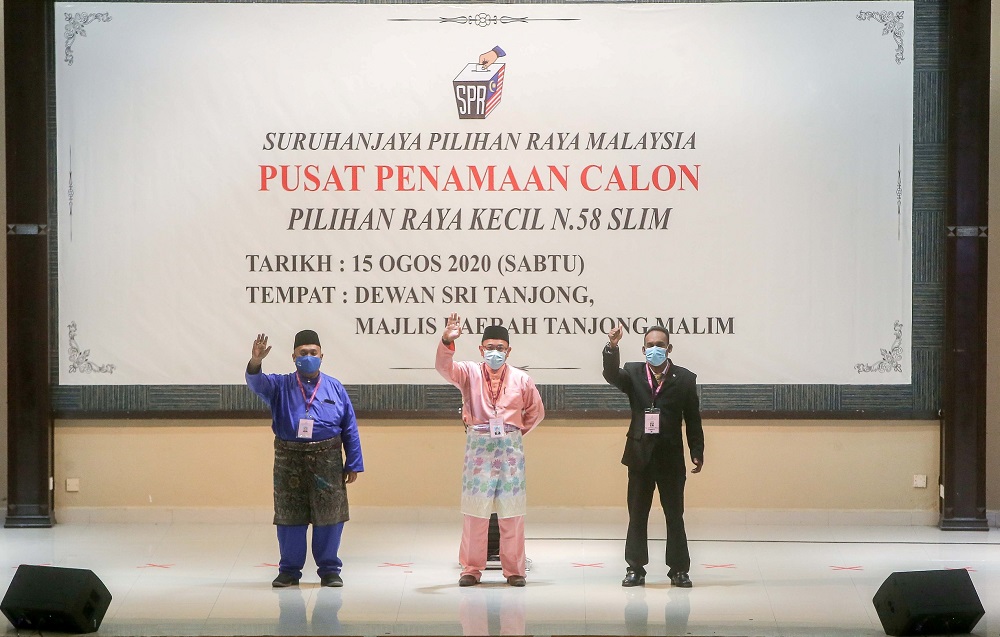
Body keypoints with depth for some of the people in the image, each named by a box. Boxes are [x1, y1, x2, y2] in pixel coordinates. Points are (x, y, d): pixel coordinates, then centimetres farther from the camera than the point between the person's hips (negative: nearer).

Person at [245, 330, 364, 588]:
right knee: (289, 517, 5)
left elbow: (350, 429, 7)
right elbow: (257, 383, -15)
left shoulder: (335, 388, 7)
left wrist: (353, 465, 3)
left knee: (329, 517, 2)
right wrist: (255, 362, -36)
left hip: (327, 462, 0)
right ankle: (289, 571, 17)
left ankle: (329, 570, 15)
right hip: (289, 461, 0)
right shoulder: (280, 386, 6)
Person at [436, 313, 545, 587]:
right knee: (475, 512, 1)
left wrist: (516, 432, 11)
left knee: (512, 513, 4)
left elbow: (536, 412, 18)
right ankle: (471, 569, 9)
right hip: (478, 447, -1)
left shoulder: (521, 379, 6)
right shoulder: (469, 373, 3)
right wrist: (447, 341, -32)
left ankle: (514, 569, 11)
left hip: (510, 448, 1)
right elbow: (445, 368, -17)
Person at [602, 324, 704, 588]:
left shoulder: (684, 379, 2)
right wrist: (612, 348, -32)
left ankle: (679, 569, 9)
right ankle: (635, 568, 12)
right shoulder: (633, 373, 5)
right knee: (637, 515, 6)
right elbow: (611, 375, -16)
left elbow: (693, 419, 3)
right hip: (640, 455, 1)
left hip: (671, 457, -1)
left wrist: (697, 452, 0)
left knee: (675, 514, 3)